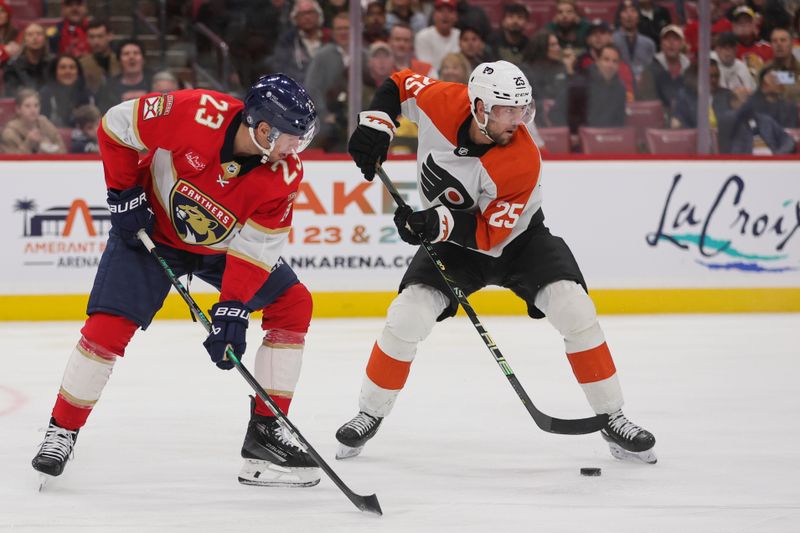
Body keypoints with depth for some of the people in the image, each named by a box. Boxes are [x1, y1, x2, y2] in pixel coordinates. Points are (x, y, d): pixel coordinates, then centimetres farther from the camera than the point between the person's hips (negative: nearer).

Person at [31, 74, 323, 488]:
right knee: (109, 324, -17)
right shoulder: (195, 114, -33)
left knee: (293, 305, -7)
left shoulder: (284, 174, -23)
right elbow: (117, 125, -19)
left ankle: (266, 432, -2)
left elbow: (255, 247, -20)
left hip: (221, 247, 4)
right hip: (152, 227, -4)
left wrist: (233, 309, -28)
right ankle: (62, 431, 1)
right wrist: (124, 194, -16)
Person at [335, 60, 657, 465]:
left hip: (518, 238, -2)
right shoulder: (442, 102, -24)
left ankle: (612, 420, -5)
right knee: (407, 318, -16)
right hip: (451, 240, 2)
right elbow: (398, 85, -2)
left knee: (574, 310, -19)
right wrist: (374, 127, -17)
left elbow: (490, 234, -27)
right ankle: (370, 414, 6)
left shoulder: (523, 161, -31)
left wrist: (436, 223, -41)